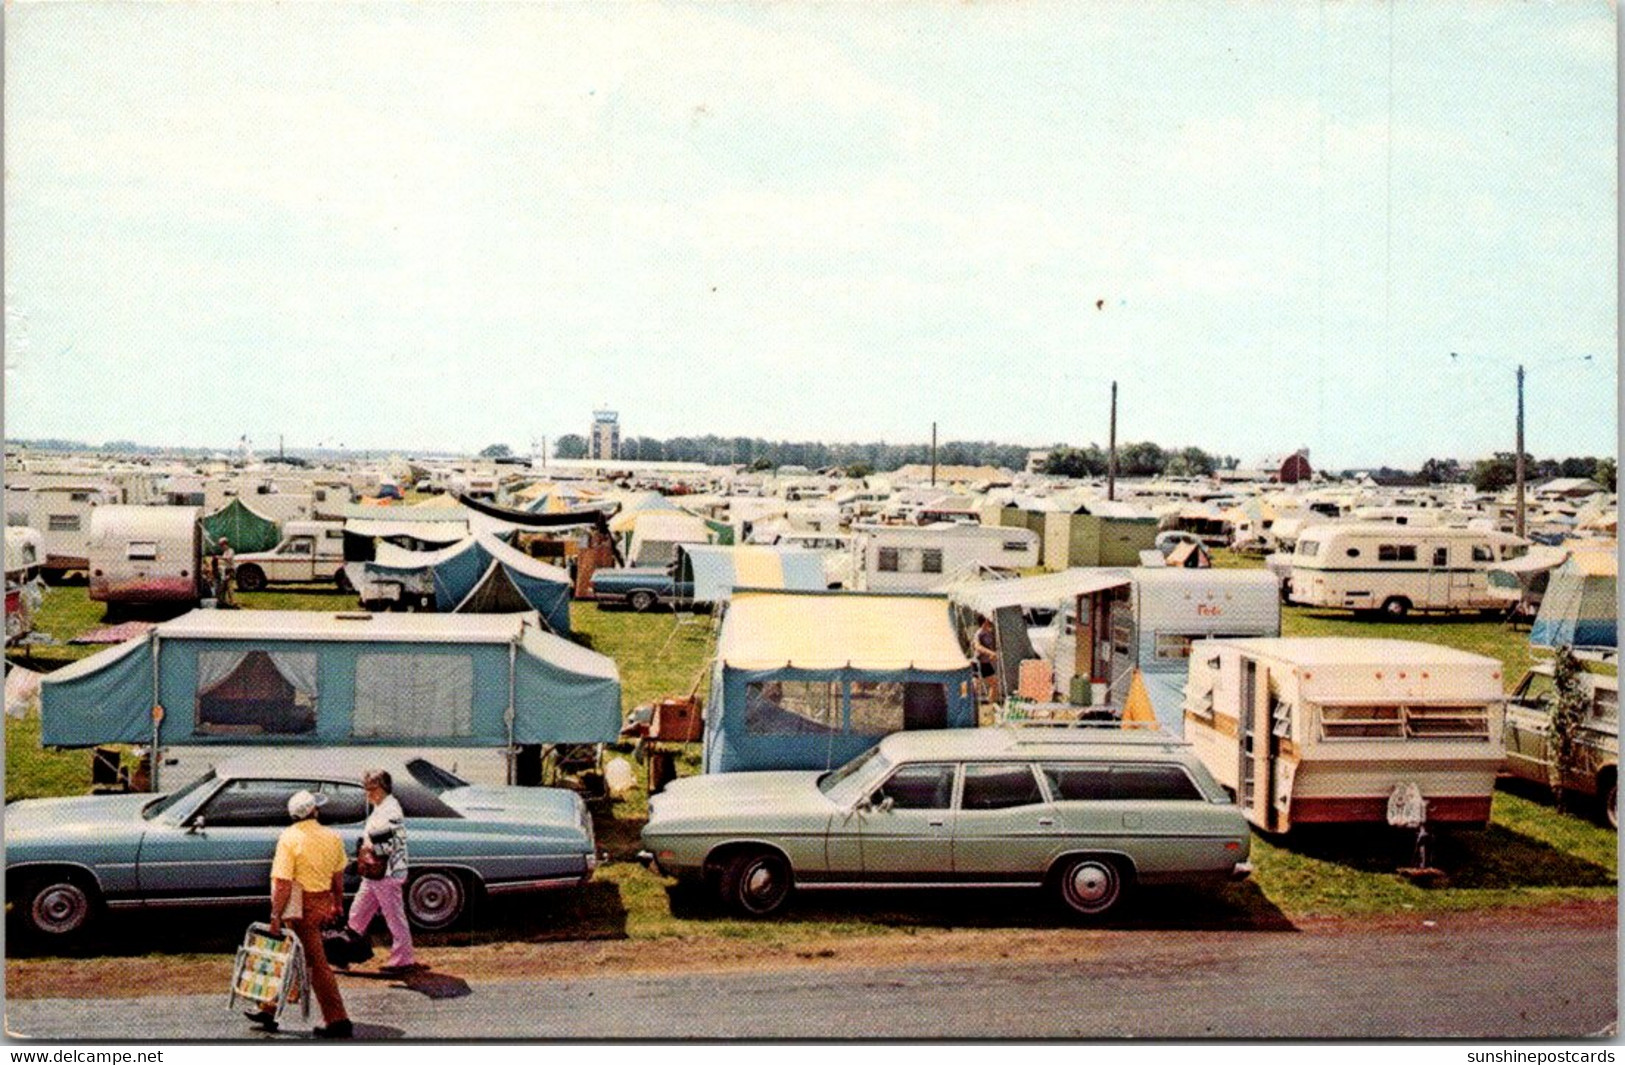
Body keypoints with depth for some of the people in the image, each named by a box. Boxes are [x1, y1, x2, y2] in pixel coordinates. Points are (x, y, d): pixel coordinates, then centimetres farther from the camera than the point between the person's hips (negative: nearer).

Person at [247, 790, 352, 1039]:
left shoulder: (289, 838, -15)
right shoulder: (332, 837, 1)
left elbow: (283, 882, -19)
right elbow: (338, 875, 10)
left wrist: (275, 915, -14)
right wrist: (338, 902, 22)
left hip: (302, 906, -6)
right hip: (323, 901, 6)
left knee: (317, 963, -2)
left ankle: (338, 1021, -1)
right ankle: (270, 1010, 29)